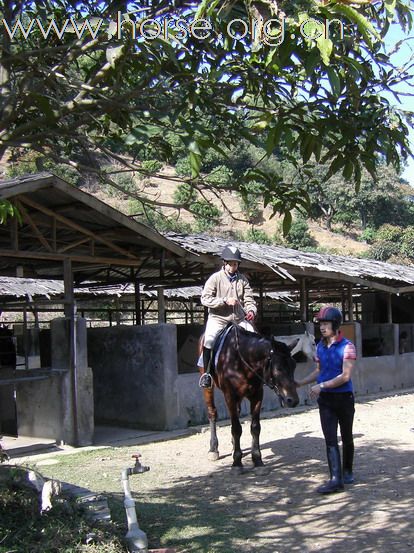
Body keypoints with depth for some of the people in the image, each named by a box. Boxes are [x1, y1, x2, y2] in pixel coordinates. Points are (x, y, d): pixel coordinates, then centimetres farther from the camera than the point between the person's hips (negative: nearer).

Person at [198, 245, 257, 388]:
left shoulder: (243, 280, 8)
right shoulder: (215, 278, -4)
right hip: (218, 318, -4)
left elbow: (249, 299, 7)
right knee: (209, 339, -28)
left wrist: (251, 310, -15)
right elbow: (205, 298, -11)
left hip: (239, 318, 4)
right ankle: (206, 372, -14)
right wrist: (225, 301, -19)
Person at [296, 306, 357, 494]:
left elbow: (345, 376, -19)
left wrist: (322, 385, -21)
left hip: (344, 397, -4)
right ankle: (336, 480, -6)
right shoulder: (320, 347, 5)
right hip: (325, 400, 4)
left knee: (346, 437, 13)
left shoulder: (347, 346, -12)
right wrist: (301, 383, 7)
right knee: (330, 439, -5)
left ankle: (347, 471, 32)